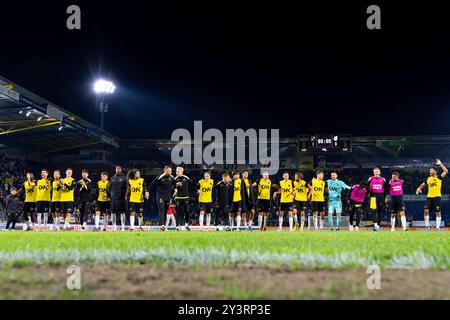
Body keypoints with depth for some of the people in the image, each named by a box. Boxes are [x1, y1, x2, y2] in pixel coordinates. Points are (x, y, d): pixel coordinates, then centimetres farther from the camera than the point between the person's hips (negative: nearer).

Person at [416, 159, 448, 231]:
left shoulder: (439, 177, -1)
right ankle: (427, 226, 3)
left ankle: (438, 226, 4)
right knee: (426, 210, -6)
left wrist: (440, 164, -15)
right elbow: (423, 184, 26)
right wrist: (419, 188, 5)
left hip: (437, 197, -5)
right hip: (429, 197, 5)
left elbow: (446, 171, -14)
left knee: (438, 212, -3)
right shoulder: (428, 179, 14)